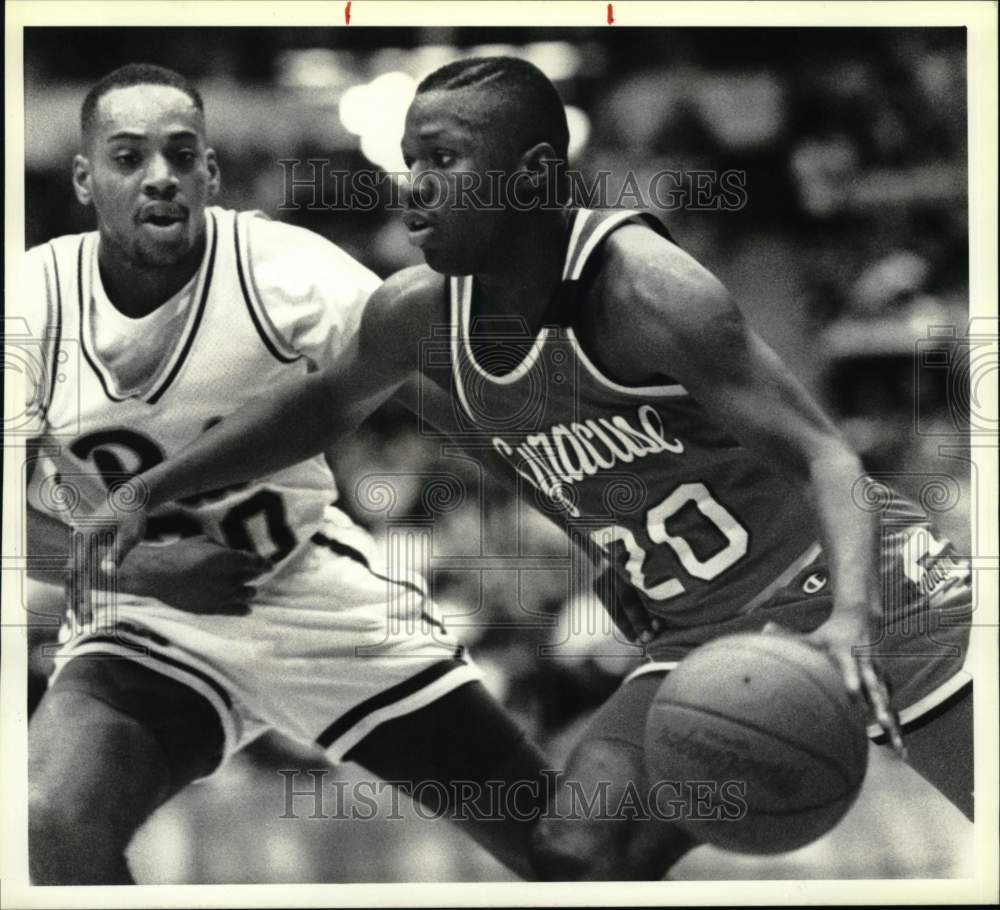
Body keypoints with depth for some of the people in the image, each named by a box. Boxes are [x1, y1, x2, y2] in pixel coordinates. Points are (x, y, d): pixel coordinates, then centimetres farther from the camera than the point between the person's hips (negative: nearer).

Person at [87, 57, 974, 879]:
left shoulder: (643, 289, -24)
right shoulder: (418, 316, -4)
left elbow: (825, 458, -26)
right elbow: (325, 405, 19)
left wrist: (851, 618, -43)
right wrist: (151, 490, 16)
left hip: (856, 581, -6)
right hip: (701, 643, 6)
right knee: (576, 857, -11)